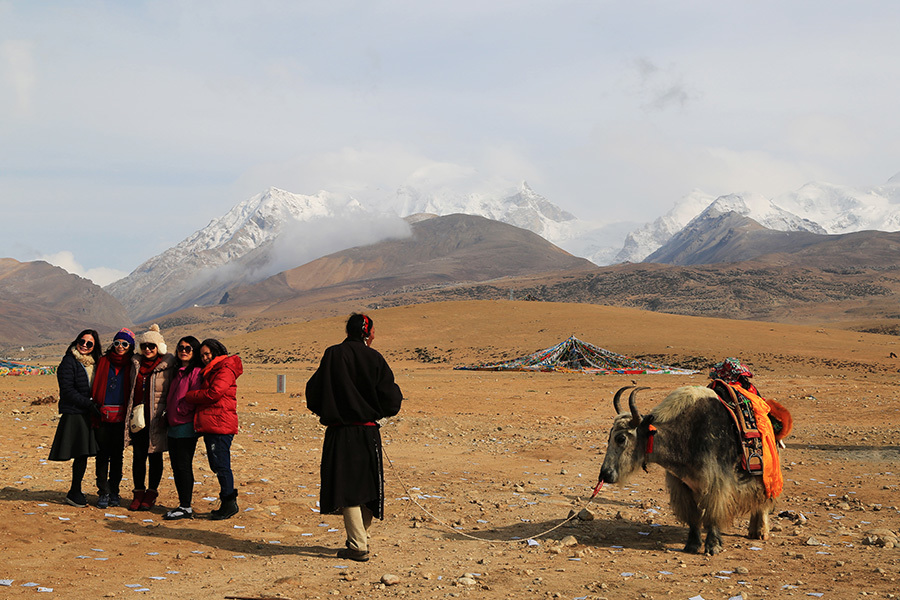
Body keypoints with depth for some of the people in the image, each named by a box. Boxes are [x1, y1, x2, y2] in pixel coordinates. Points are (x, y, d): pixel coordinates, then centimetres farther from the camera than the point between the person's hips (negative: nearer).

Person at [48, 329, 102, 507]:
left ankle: (75, 492, 17)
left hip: (88, 414, 6)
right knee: (81, 454, -7)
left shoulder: (94, 363, 13)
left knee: (83, 454, 6)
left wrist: (96, 405, 3)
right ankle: (74, 493, 6)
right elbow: (68, 391, -13)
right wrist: (89, 404, -16)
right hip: (74, 414, -6)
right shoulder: (69, 362, -7)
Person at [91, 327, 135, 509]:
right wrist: (94, 411, 2)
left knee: (117, 455, 6)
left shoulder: (132, 366, 4)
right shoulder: (102, 362, 6)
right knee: (102, 455, 0)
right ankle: (103, 493, 6)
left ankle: (114, 492, 16)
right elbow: (94, 388, 9)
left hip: (121, 417, 0)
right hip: (102, 415, 0)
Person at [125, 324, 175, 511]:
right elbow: (132, 389, 19)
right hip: (138, 417, 4)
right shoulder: (136, 363, 11)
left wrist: (166, 414, -10)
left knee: (155, 456, 5)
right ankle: (139, 493, 16)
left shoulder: (167, 365, -4)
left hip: (157, 418, -4)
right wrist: (131, 413, 13)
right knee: (138, 456, 6)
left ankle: (152, 494, 15)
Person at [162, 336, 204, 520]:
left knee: (184, 467, -6)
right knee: (176, 467, 11)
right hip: (173, 427, 9)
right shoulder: (177, 371, 18)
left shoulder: (196, 372, -9)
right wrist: (169, 416, 12)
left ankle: (186, 508, -1)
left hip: (186, 427, -9)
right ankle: (182, 505, 18)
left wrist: (179, 412, -11)